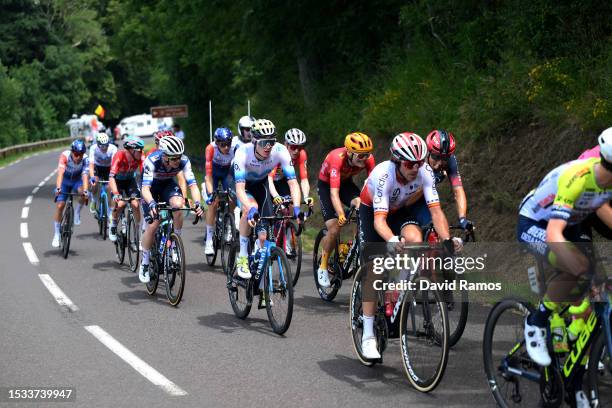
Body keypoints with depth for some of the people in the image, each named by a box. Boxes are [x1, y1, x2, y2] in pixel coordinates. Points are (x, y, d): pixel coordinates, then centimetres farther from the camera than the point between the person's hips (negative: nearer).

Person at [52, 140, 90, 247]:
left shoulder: (85, 160, -28)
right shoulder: (65, 156, -31)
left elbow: (84, 176, -36)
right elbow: (60, 173, -41)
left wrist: (85, 191, -52)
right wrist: (58, 188, -55)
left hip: (77, 180, 1)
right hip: (65, 181, 0)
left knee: (83, 193, -33)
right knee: (59, 206, -10)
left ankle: (77, 211, -4)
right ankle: (56, 235, 2)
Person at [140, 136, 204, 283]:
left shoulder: (184, 161, -29)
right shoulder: (152, 161, -37)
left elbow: (192, 184, -31)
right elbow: (145, 188, -44)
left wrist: (197, 203, -50)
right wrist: (151, 204, -63)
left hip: (168, 184, 2)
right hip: (152, 186, -2)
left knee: (178, 205, -31)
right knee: (153, 224, -15)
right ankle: (144, 264, 3)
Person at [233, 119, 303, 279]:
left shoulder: (280, 151, -32)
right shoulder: (243, 152, -38)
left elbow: (293, 182, -32)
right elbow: (240, 188, -43)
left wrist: (296, 208, -47)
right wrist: (251, 209, -60)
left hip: (261, 183, 3)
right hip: (243, 182, -3)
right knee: (250, 209, -32)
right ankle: (242, 258, -19)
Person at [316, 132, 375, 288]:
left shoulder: (368, 159, -26)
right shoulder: (337, 159, -38)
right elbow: (334, 193, -43)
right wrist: (341, 215, -57)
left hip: (346, 183, 4)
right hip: (326, 185, -4)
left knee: (361, 206, -27)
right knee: (334, 228, -15)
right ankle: (323, 267, 5)